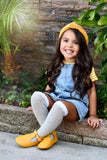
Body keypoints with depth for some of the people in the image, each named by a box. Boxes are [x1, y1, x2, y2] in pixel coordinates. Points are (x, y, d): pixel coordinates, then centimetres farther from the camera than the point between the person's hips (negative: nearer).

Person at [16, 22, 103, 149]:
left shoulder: (86, 67, -1)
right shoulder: (56, 66, 11)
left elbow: (91, 91, 1)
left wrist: (92, 115, -2)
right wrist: (40, 105, 17)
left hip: (76, 103, -4)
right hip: (55, 99, 5)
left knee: (60, 106, -39)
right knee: (36, 95, -27)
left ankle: (38, 136, -18)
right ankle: (50, 134, -19)